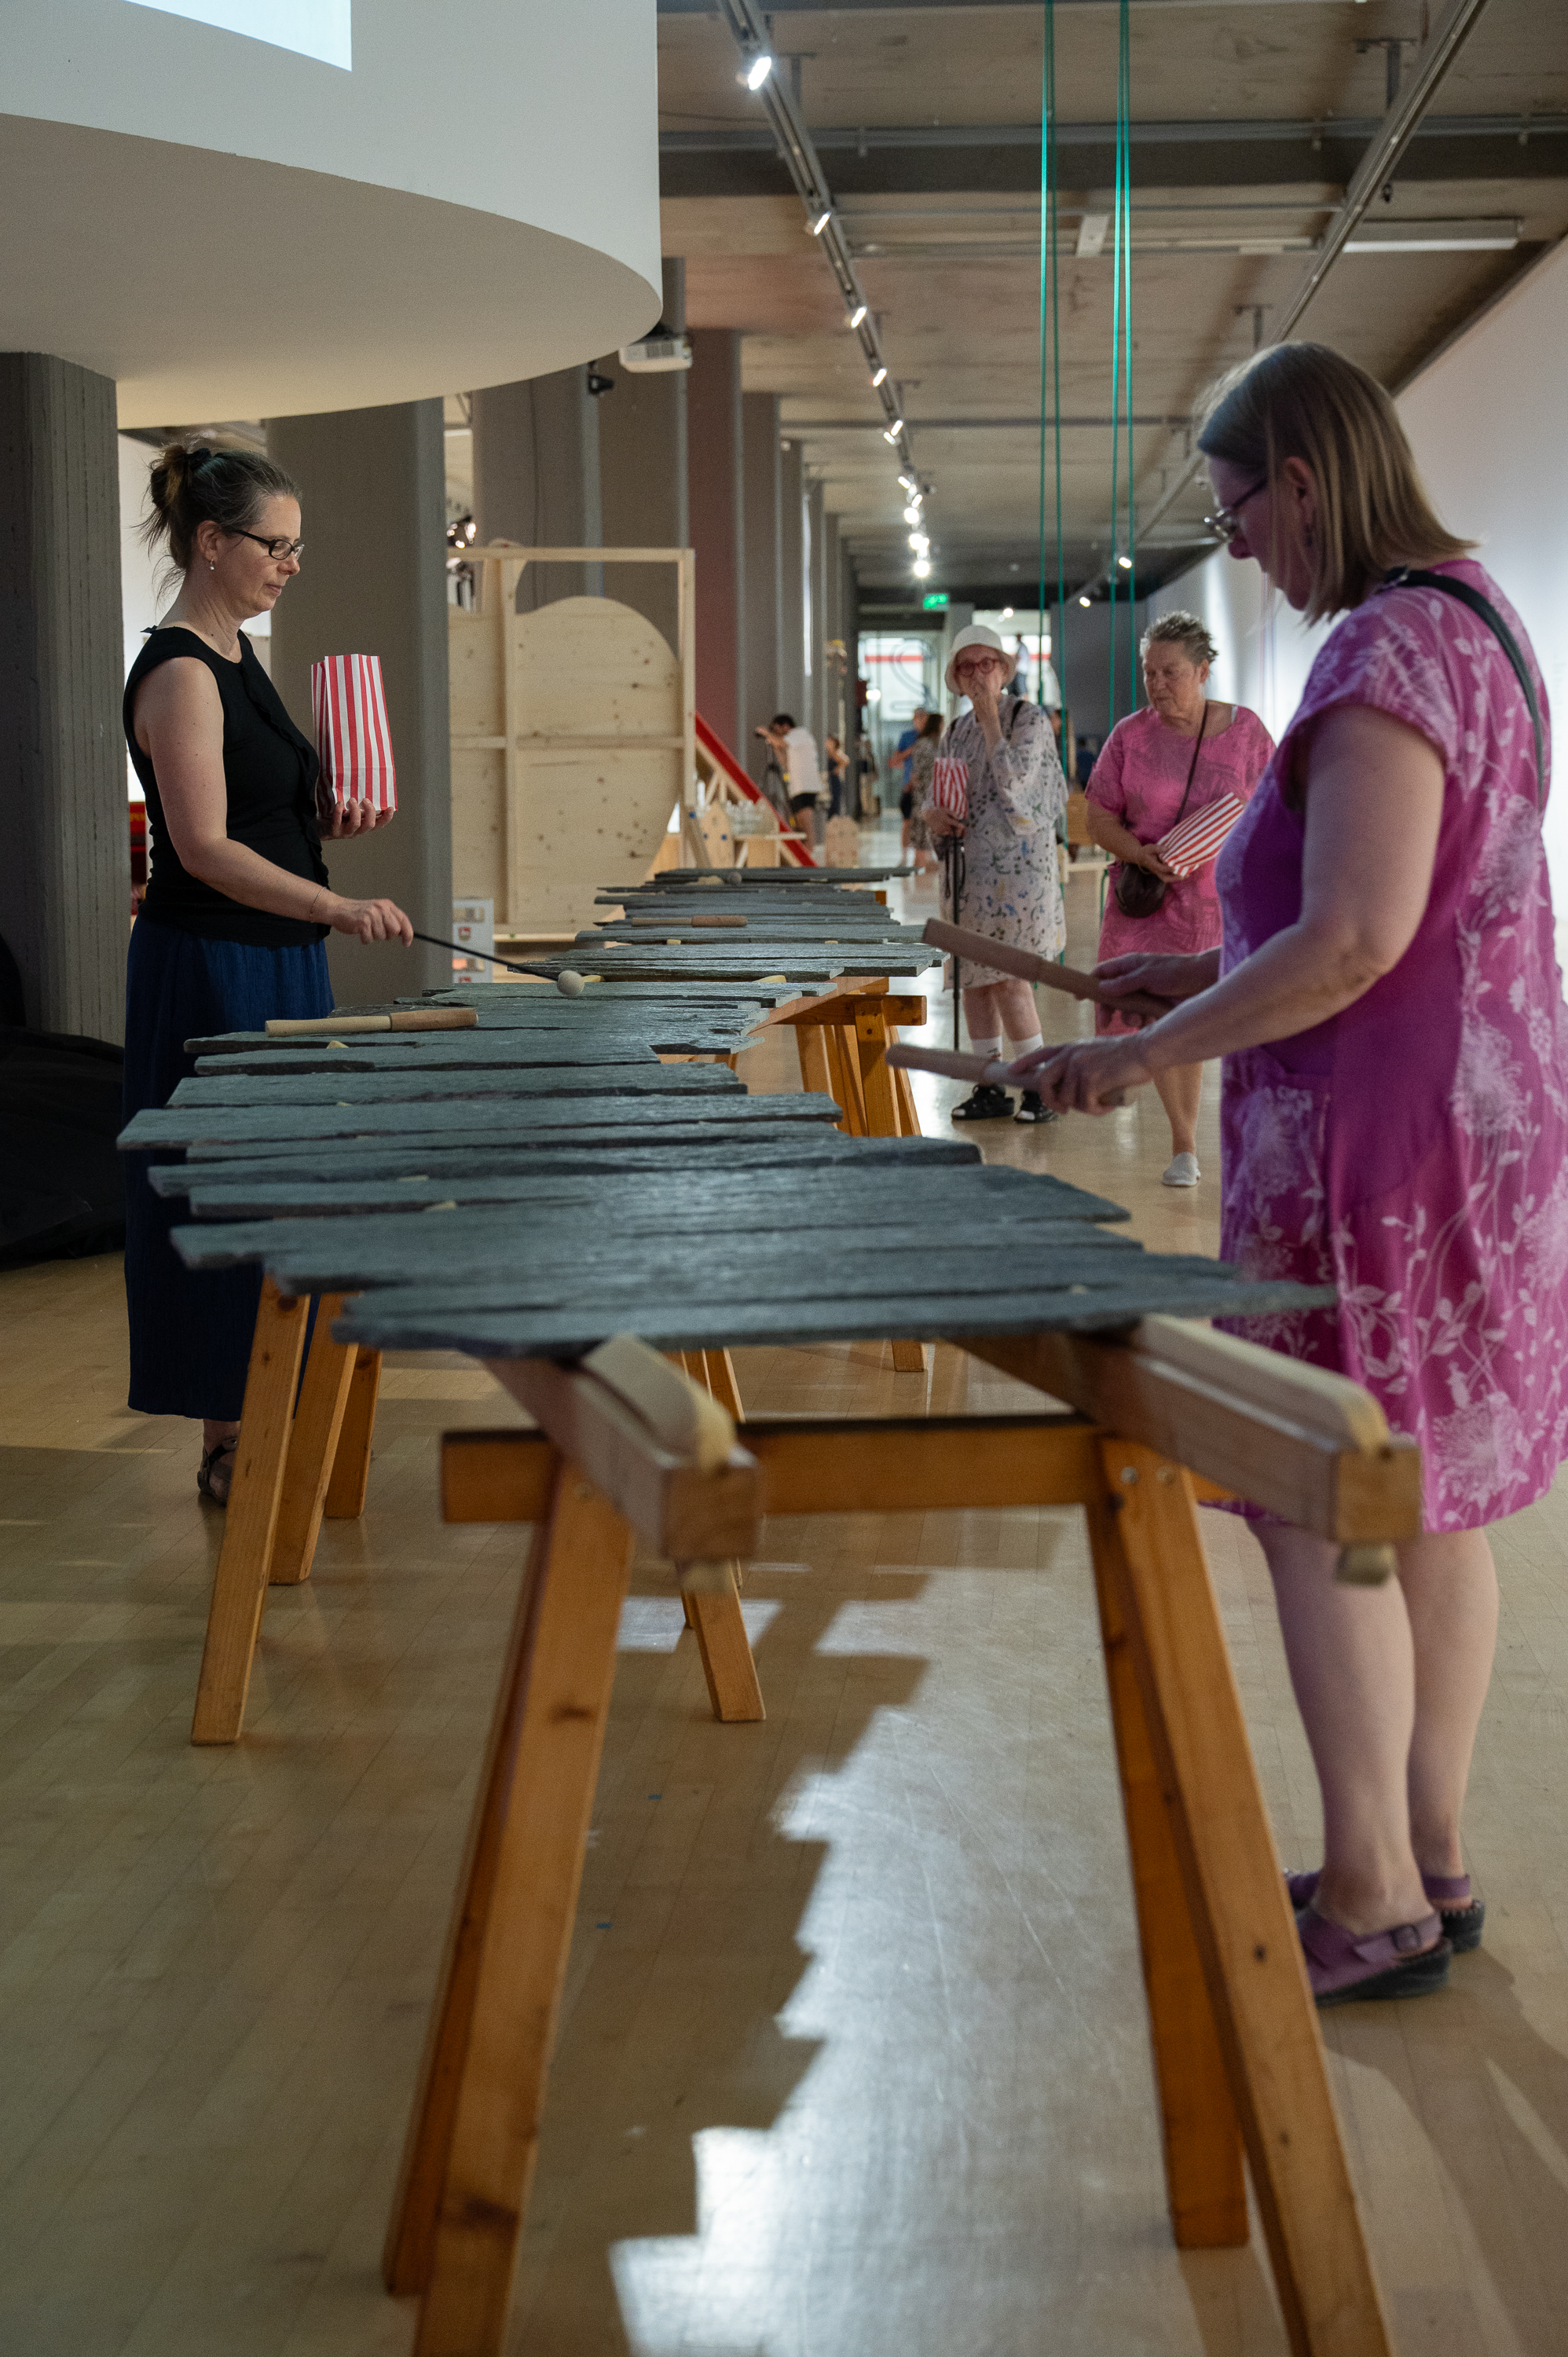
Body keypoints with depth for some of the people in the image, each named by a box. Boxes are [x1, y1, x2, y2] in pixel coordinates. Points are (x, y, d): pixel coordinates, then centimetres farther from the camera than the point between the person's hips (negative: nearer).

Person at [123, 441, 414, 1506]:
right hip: (212, 971, -10)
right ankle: (230, 1448, 7)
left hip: (276, 963, 10)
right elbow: (205, 848, -24)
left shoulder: (238, 657, 13)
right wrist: (336, 907, -35)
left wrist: (333, 820, 1)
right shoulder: (179, 674, -16)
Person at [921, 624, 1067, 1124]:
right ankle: (990, 1087, 15)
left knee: (1007, 977, -12)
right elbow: (935, 798, 19)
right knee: (973, 978, 7)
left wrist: (991, 719, -15)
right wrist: (934, 816, -5)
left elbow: (1014, 782, -19)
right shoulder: (955, 733, 13)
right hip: (968, 868, 7)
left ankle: (1040, 1087, -4)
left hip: (1017, 867, -7)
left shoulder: (1030, 719, -5)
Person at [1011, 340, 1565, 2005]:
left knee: (1321, 1512, -1)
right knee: (1425, 1509, 14)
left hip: (1375, 1149, -10)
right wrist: (1214, 970, 15)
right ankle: (1427, 1861, 23)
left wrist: (1145, 1055, -17)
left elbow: (1355, 941, -25)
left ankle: (1371, 1903, 7)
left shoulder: (1386, 649, -19)